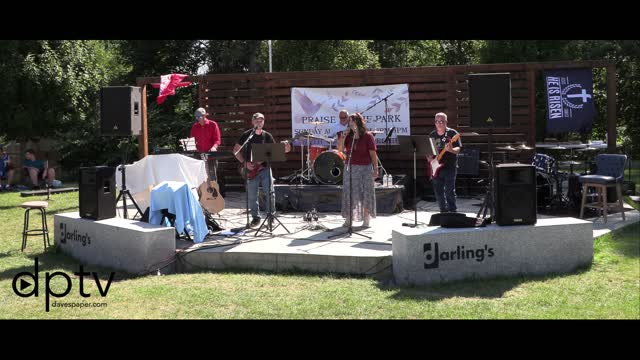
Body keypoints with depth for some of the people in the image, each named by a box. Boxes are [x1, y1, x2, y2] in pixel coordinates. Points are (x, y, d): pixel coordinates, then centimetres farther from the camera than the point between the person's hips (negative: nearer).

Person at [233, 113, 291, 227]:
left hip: (265, 167, 1)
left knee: (270, 193, -5)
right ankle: (255, 217, 15)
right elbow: (236, 150, 2)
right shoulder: (246, 135, 0)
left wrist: (284, 150, -11)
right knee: (252, 195, 2)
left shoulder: (267, 136, 8)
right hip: (251, 169, -1)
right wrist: (245, 163, -7)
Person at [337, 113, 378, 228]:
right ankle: (348, 219, 6)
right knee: (349, 193, 2)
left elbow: (373, 154, -3)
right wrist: (342, 136, -8)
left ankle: (366, 219, 7)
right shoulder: (348, 136, 9)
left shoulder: (367, 136, -2)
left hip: (365, 168, -3)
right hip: (350, 168, 3)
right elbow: (340, 149, 1)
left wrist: (375, 168, -8)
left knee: (365, 193, 0)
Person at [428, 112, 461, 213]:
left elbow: (458, 149, -8)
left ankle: (453, 212, -7)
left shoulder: (452, 133, -2)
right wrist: (429, 158, -2)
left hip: (449, 166, -5)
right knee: (438, 192, 7)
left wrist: (451, 150, -29)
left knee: (449, 191, -12)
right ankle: (444, 212, 18)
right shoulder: (432, 135, 12)